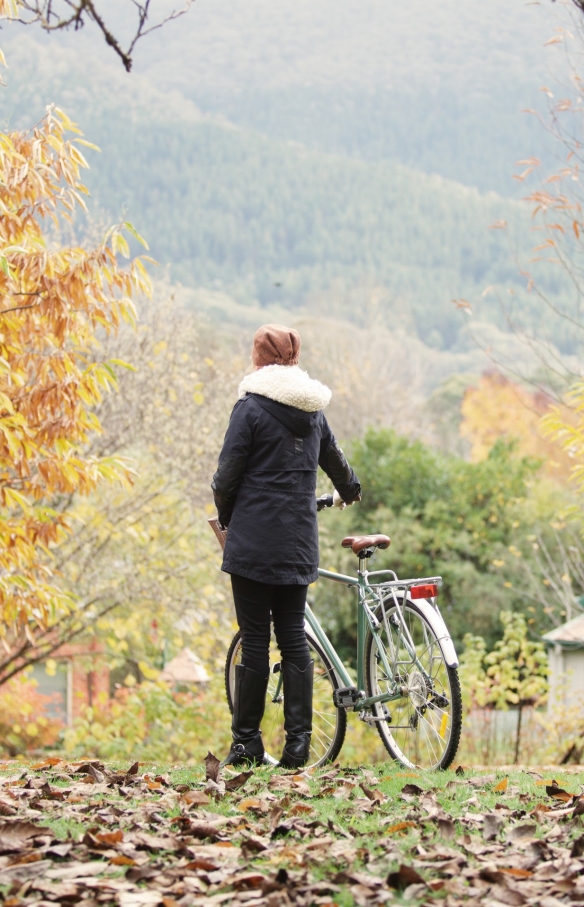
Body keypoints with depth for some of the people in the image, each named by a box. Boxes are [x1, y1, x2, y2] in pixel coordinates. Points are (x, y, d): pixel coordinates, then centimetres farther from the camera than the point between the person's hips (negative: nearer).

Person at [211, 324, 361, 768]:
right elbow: (334, 459, 28)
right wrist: (350, 490, 50)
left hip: (255, 539, -5)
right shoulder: (312, 410, 10)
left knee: (255, 640, -2)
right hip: (299, 544, 5)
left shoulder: (252, 406, -8)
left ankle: (247, 742, 1)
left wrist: (225, 516, 12)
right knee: (294, 638, 7)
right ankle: (298, 741, 4)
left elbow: (228, 473, -7)